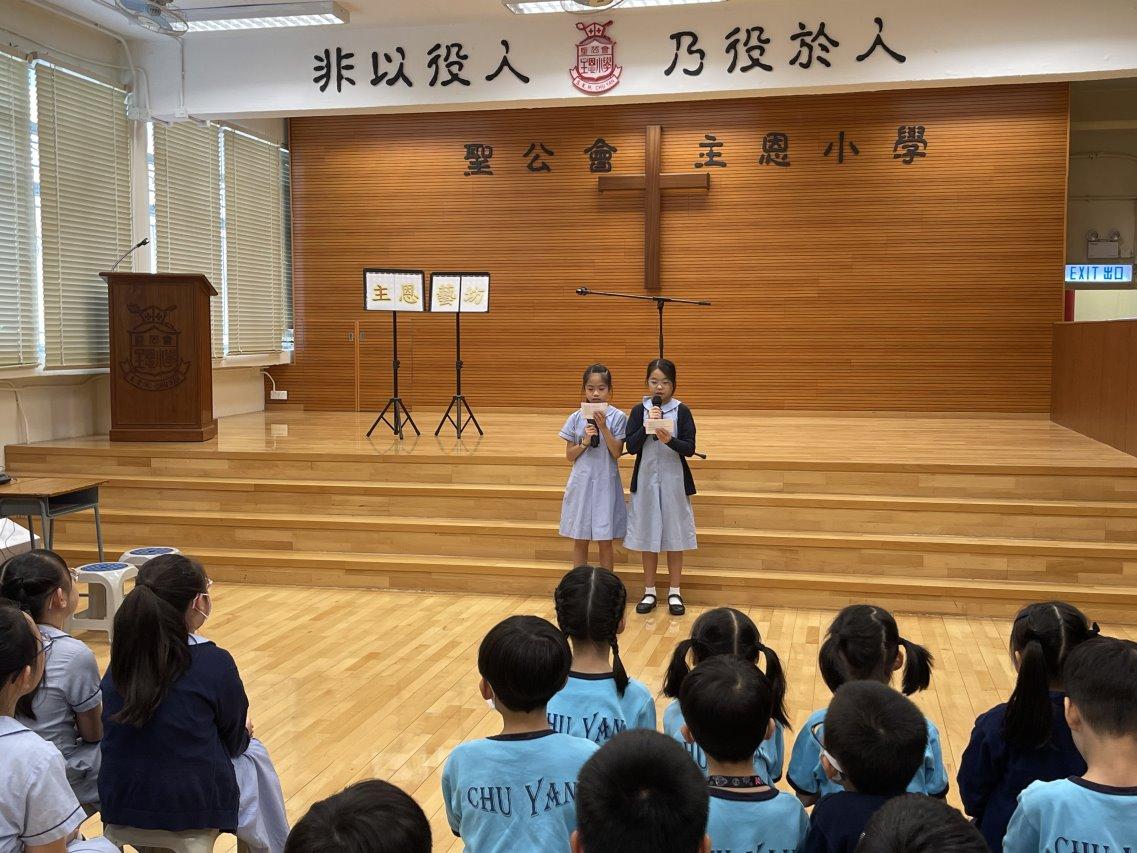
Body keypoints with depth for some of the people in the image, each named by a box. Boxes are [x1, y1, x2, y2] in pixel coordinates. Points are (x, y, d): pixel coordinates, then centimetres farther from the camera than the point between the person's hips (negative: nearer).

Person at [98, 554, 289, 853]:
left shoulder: (121, 657, -4)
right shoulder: (214, 663, -19)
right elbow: (234, 742, -4)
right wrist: (243, 732, 19)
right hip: (192, 809, -4)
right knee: (254, 752, 24)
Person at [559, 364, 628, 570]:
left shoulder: (617, 417, -5)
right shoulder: (576, 418, 1)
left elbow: (617, 453, -10)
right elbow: (569, 455, 3)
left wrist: (603, 427, -18)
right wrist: (585, 441, -14)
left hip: (606, 483, -2)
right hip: (581, 483, 2)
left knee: (605, 541, 5)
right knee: (580, 540, 8)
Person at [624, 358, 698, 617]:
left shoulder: (682, 411, -2)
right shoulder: (639, 410, 1)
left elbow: (689, 448, -8)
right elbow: (631, 447, -5)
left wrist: (669, 440, -26)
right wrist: (648, 424, -18)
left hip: (674, 481, -1)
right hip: (646, 480, 1)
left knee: (674, 536, 4)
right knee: (647, 536, 7)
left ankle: (674, 592, 16)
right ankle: (649, 591, 19)